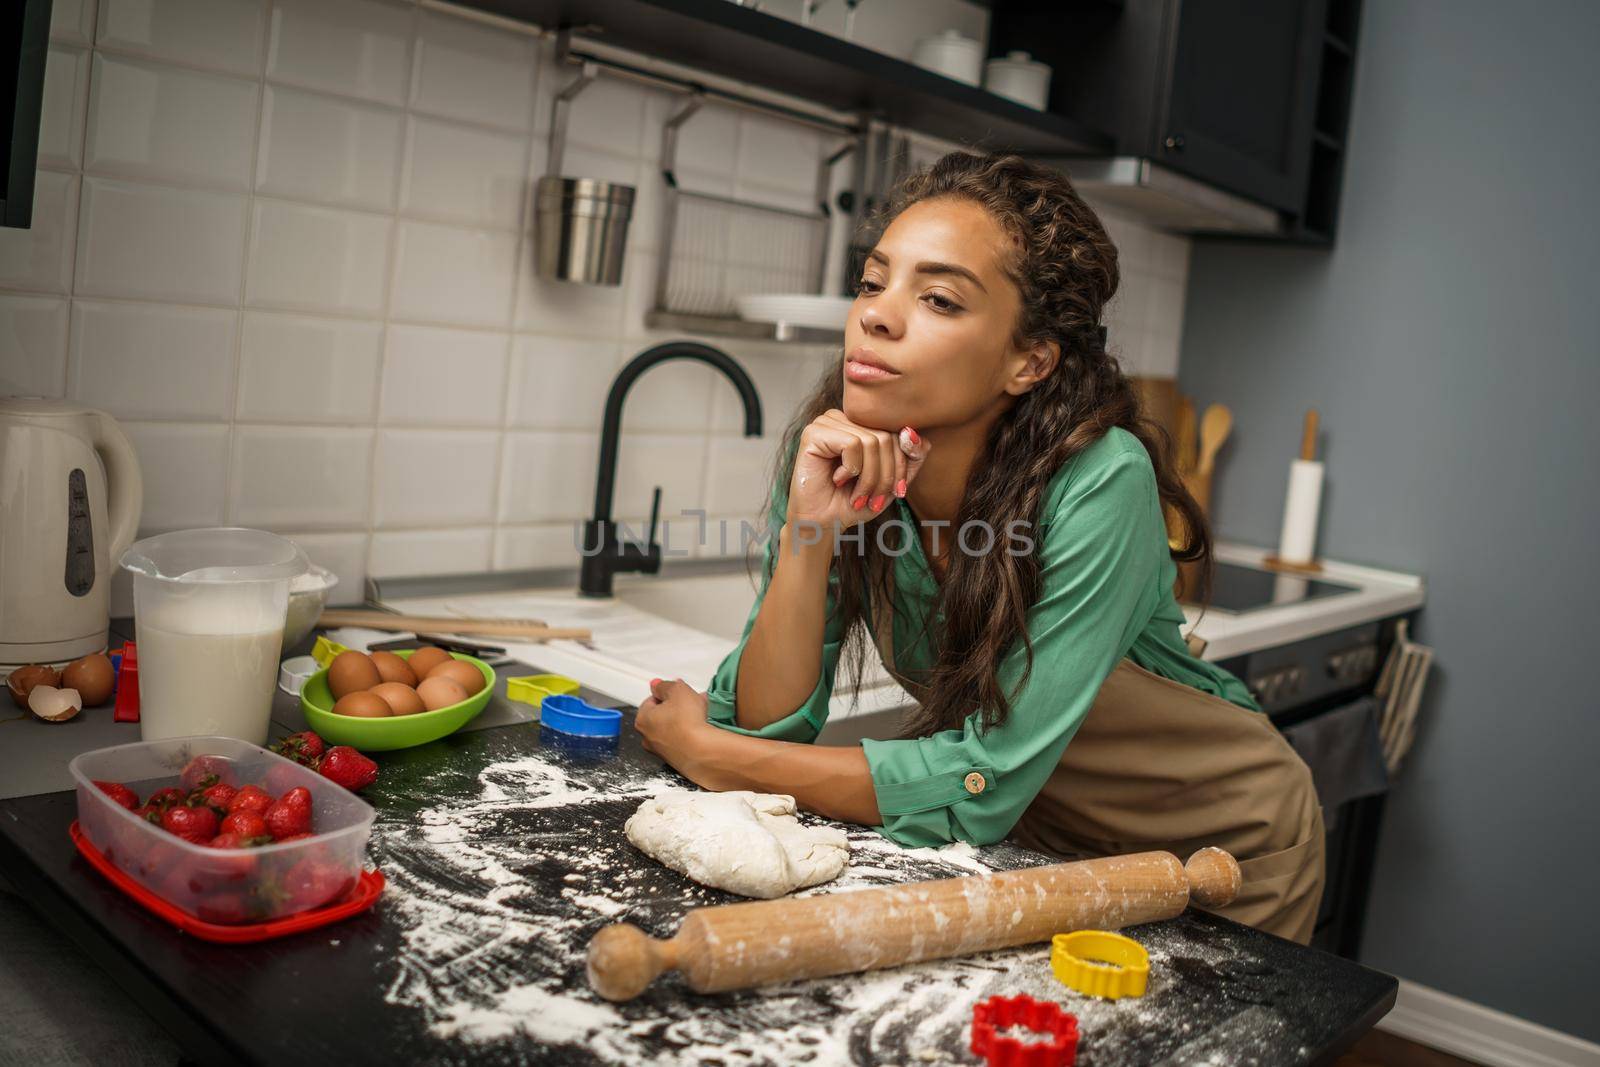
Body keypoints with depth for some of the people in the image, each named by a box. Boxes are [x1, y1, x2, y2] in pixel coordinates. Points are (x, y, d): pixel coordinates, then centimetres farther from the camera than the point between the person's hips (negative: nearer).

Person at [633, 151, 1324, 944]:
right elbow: (771, 726, -17)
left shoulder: (1098, 483, -31)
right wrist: (808, 531, -32)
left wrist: (708, 753, -23)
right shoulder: (837, 460, -17)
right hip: (1032, 840, 3)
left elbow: (983, 784, -29)